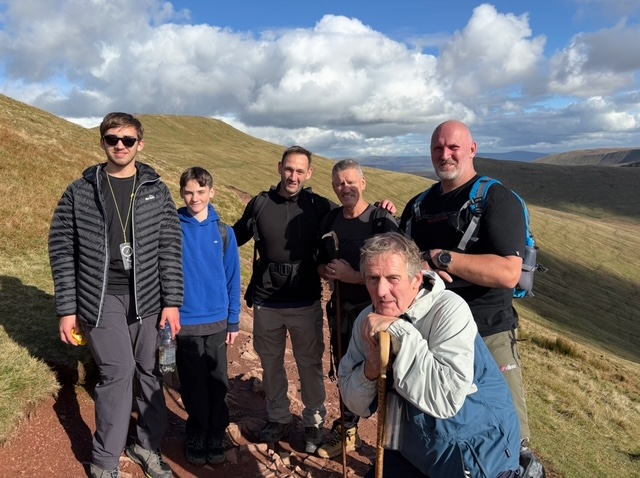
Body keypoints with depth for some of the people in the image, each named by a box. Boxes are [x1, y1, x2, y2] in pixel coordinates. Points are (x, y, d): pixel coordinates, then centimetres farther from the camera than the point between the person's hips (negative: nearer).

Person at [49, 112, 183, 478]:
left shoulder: (157, 191, 3)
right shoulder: (80, 192, 0)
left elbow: (171, 248, 1)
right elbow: (62, 251, 1)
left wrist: (173, 301, -4)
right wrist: (67, 309, -3)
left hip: (147, 298, 2)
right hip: (101, 297, -2)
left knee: (149, 371, 9)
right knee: (119, 369, -10)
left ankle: (148, 445, 30)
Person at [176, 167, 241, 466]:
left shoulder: (223, 232, 0)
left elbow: (232, 278, 3)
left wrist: (233, 320, 3)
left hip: (217, 321, 2)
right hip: (185, 321, -1)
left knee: (217, 383, 10)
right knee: (194, 385, 10)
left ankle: (215, 436, 27)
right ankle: (196, 437, 28)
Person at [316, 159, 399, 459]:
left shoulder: (382, 220, -13)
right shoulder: (330, 221, 6)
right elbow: (321, 263, 15)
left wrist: (352, 275, -20)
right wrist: (328, 271, -7)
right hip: (341, 310, 6)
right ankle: (347, 432, 39)